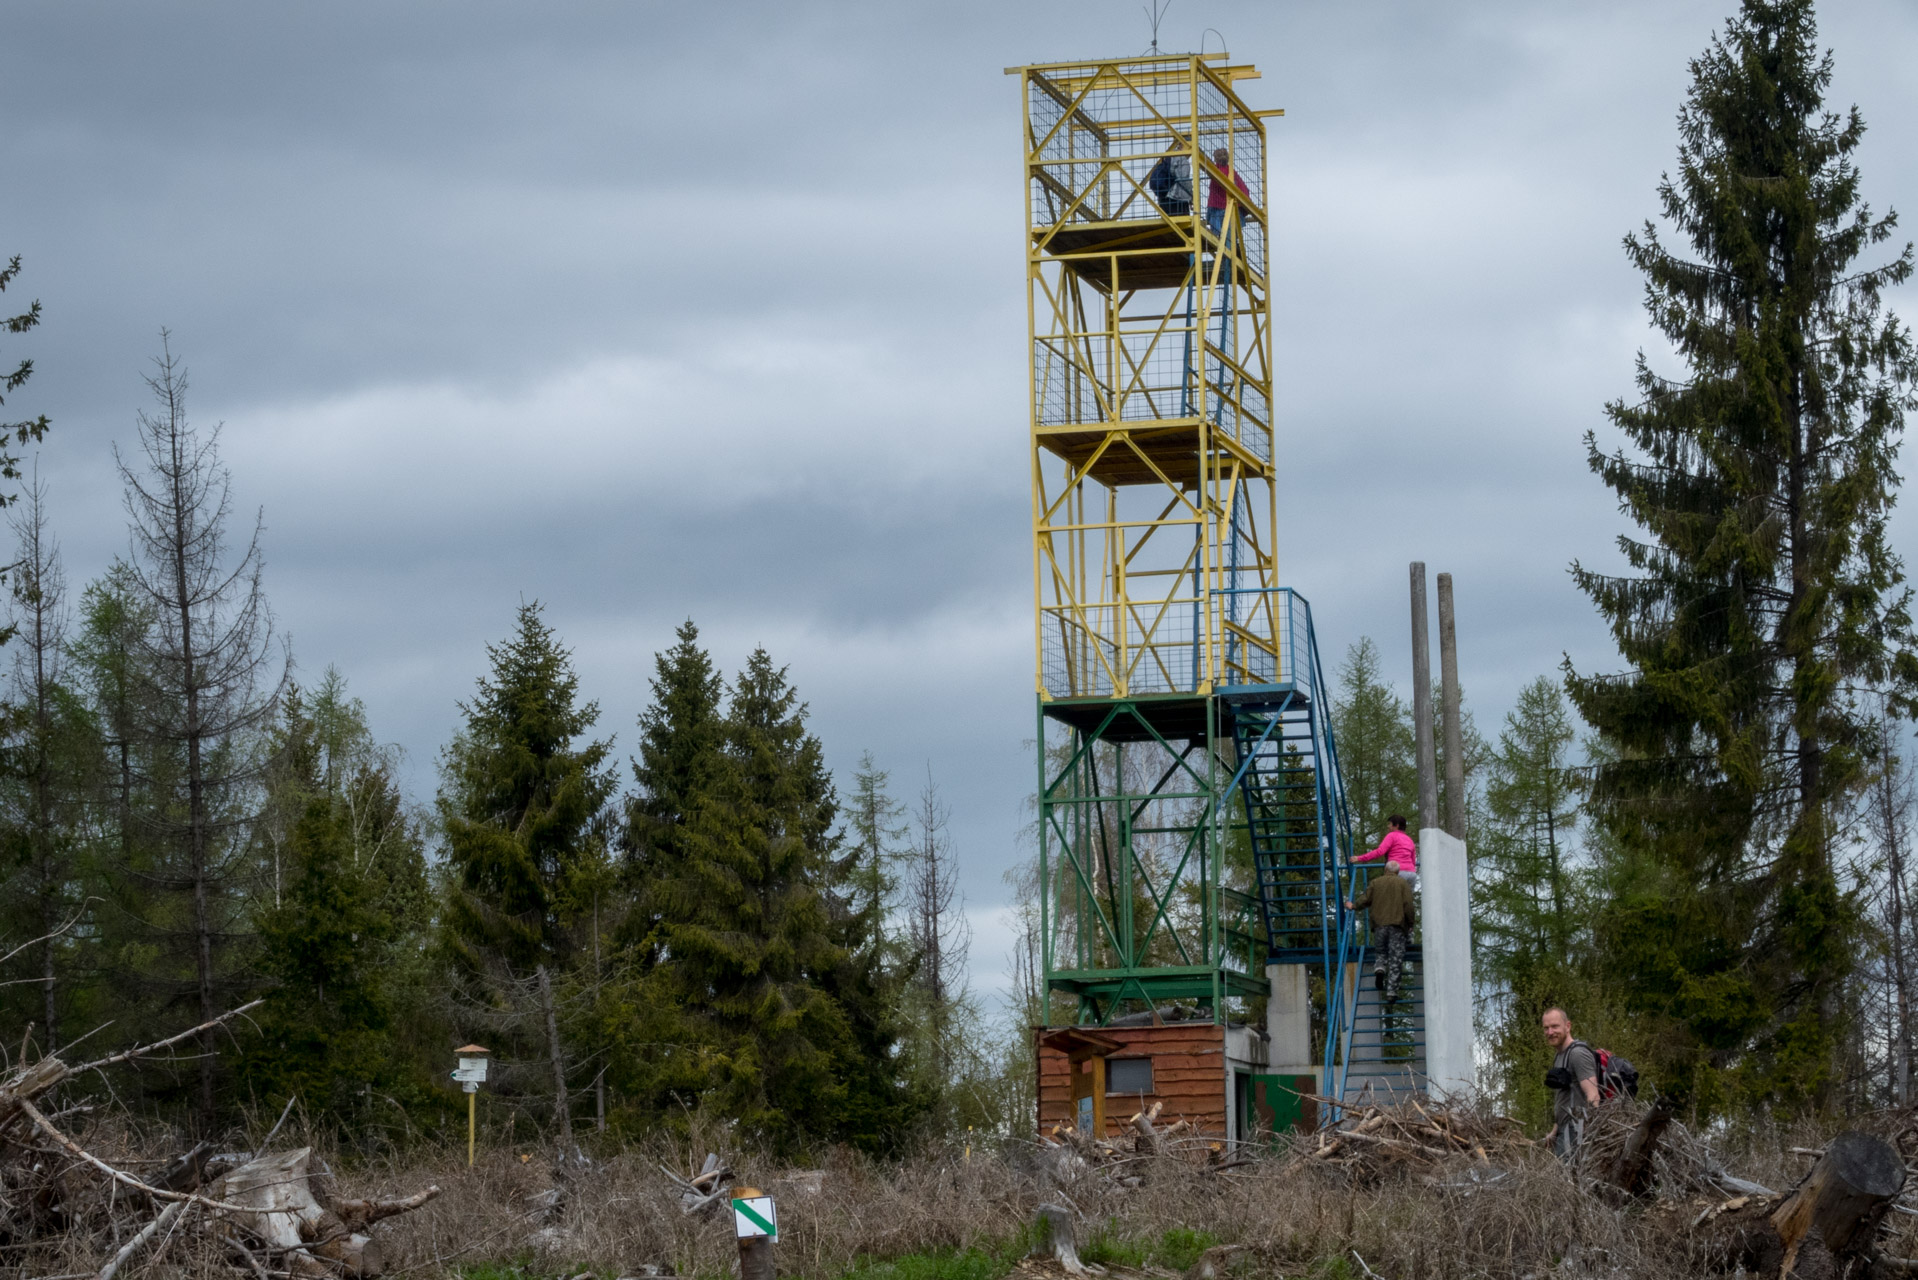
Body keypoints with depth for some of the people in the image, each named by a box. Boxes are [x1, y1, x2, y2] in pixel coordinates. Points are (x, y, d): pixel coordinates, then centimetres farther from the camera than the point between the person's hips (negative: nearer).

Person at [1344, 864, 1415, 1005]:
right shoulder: (1403, 883, 5)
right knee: (1395, 959, -1)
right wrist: (1410, 924, 6)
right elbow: (1408, 905, -3)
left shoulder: (1375, 882, 10)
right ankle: (1391, 992, -8)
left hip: (1379, 924, 2)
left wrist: (1353, 906, 25)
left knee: (1381, 953, 20)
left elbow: (1365, 899, 6)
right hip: (1397, 925, -2)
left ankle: (1379, 969, -15)